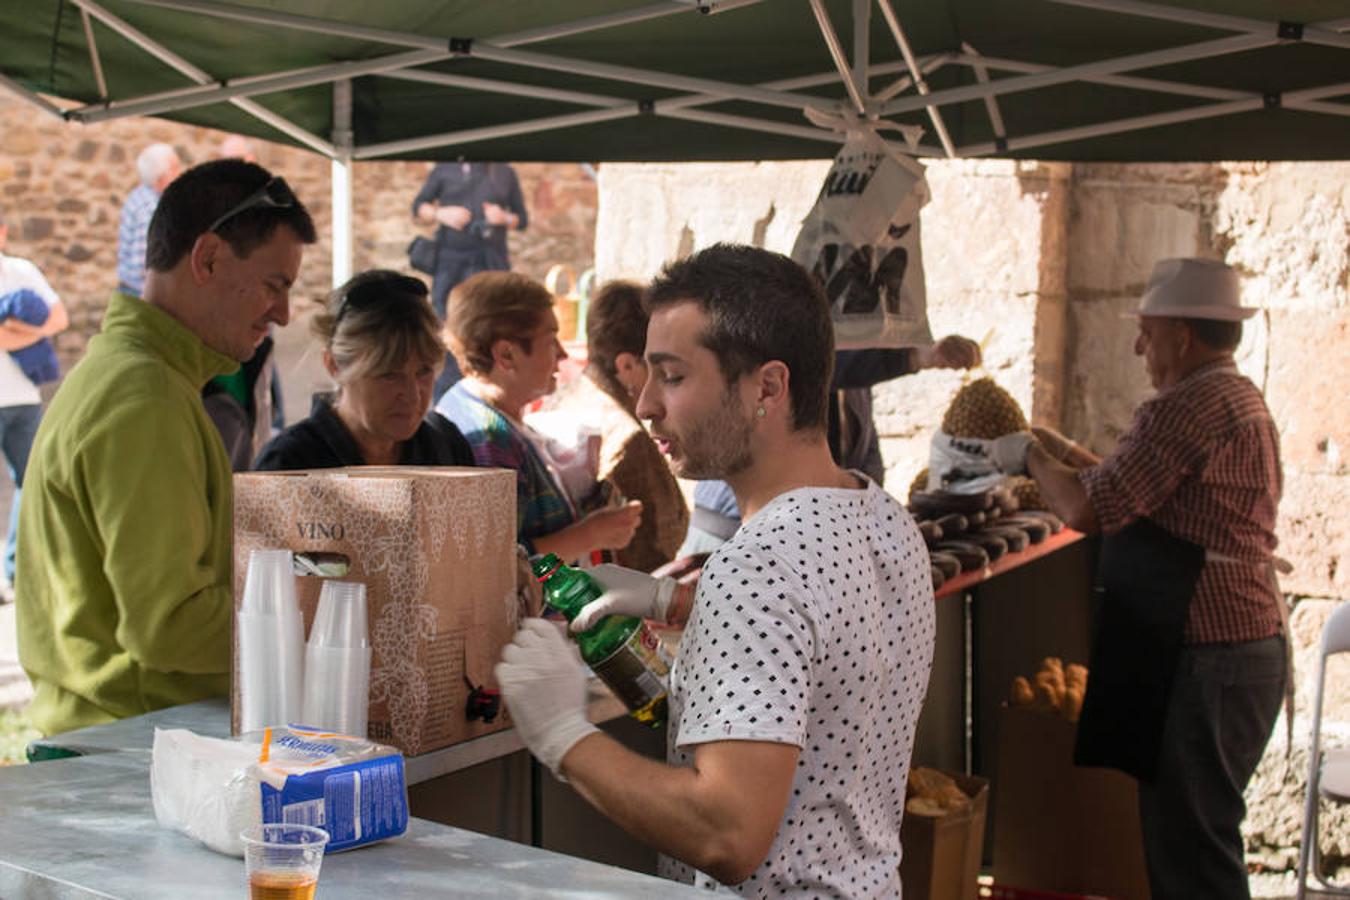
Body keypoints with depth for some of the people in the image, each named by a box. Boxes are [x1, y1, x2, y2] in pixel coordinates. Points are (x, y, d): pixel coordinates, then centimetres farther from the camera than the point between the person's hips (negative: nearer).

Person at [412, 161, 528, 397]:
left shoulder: (505, 173, 13)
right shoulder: (445, 169, 10)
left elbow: (522, 218, 17)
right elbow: (418, 207, 13)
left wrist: (504, 218, -4)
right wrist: (441, 214, -7)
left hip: (491, 263, 1)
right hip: (450, 260, -1)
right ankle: (444, 397, 2)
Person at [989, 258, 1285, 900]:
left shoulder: (1190, 407, -18)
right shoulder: (1241, 400, 15)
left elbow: (1087, 510, -20)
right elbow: (1140, 496, 22)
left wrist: (1031, 457, -3)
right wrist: (1067, 453, 20)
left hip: (1203, 663, -10)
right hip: (1248, 648, 10)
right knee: (1200, 834, 18)